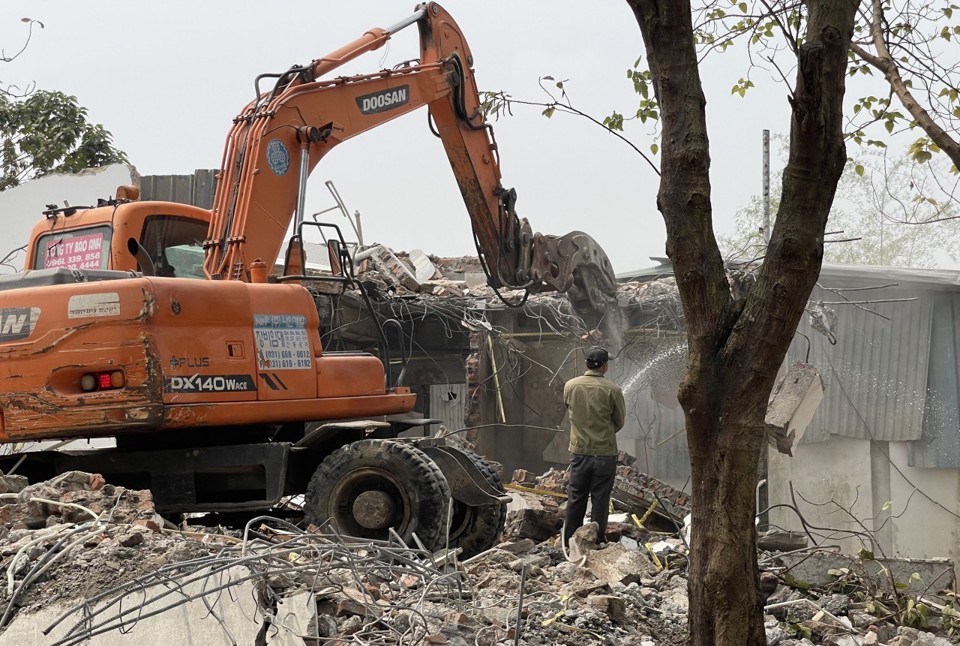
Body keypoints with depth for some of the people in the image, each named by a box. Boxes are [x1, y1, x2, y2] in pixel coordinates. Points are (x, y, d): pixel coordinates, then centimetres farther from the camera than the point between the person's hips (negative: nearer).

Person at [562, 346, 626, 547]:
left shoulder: (570, 386, -6)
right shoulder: (612, 390, -13)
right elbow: (619, 422, -2)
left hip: (579, 451, 3)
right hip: (605, 453, -3)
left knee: (576, 498, 13)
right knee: (600, 500, 7)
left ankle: (570, 542, 19)